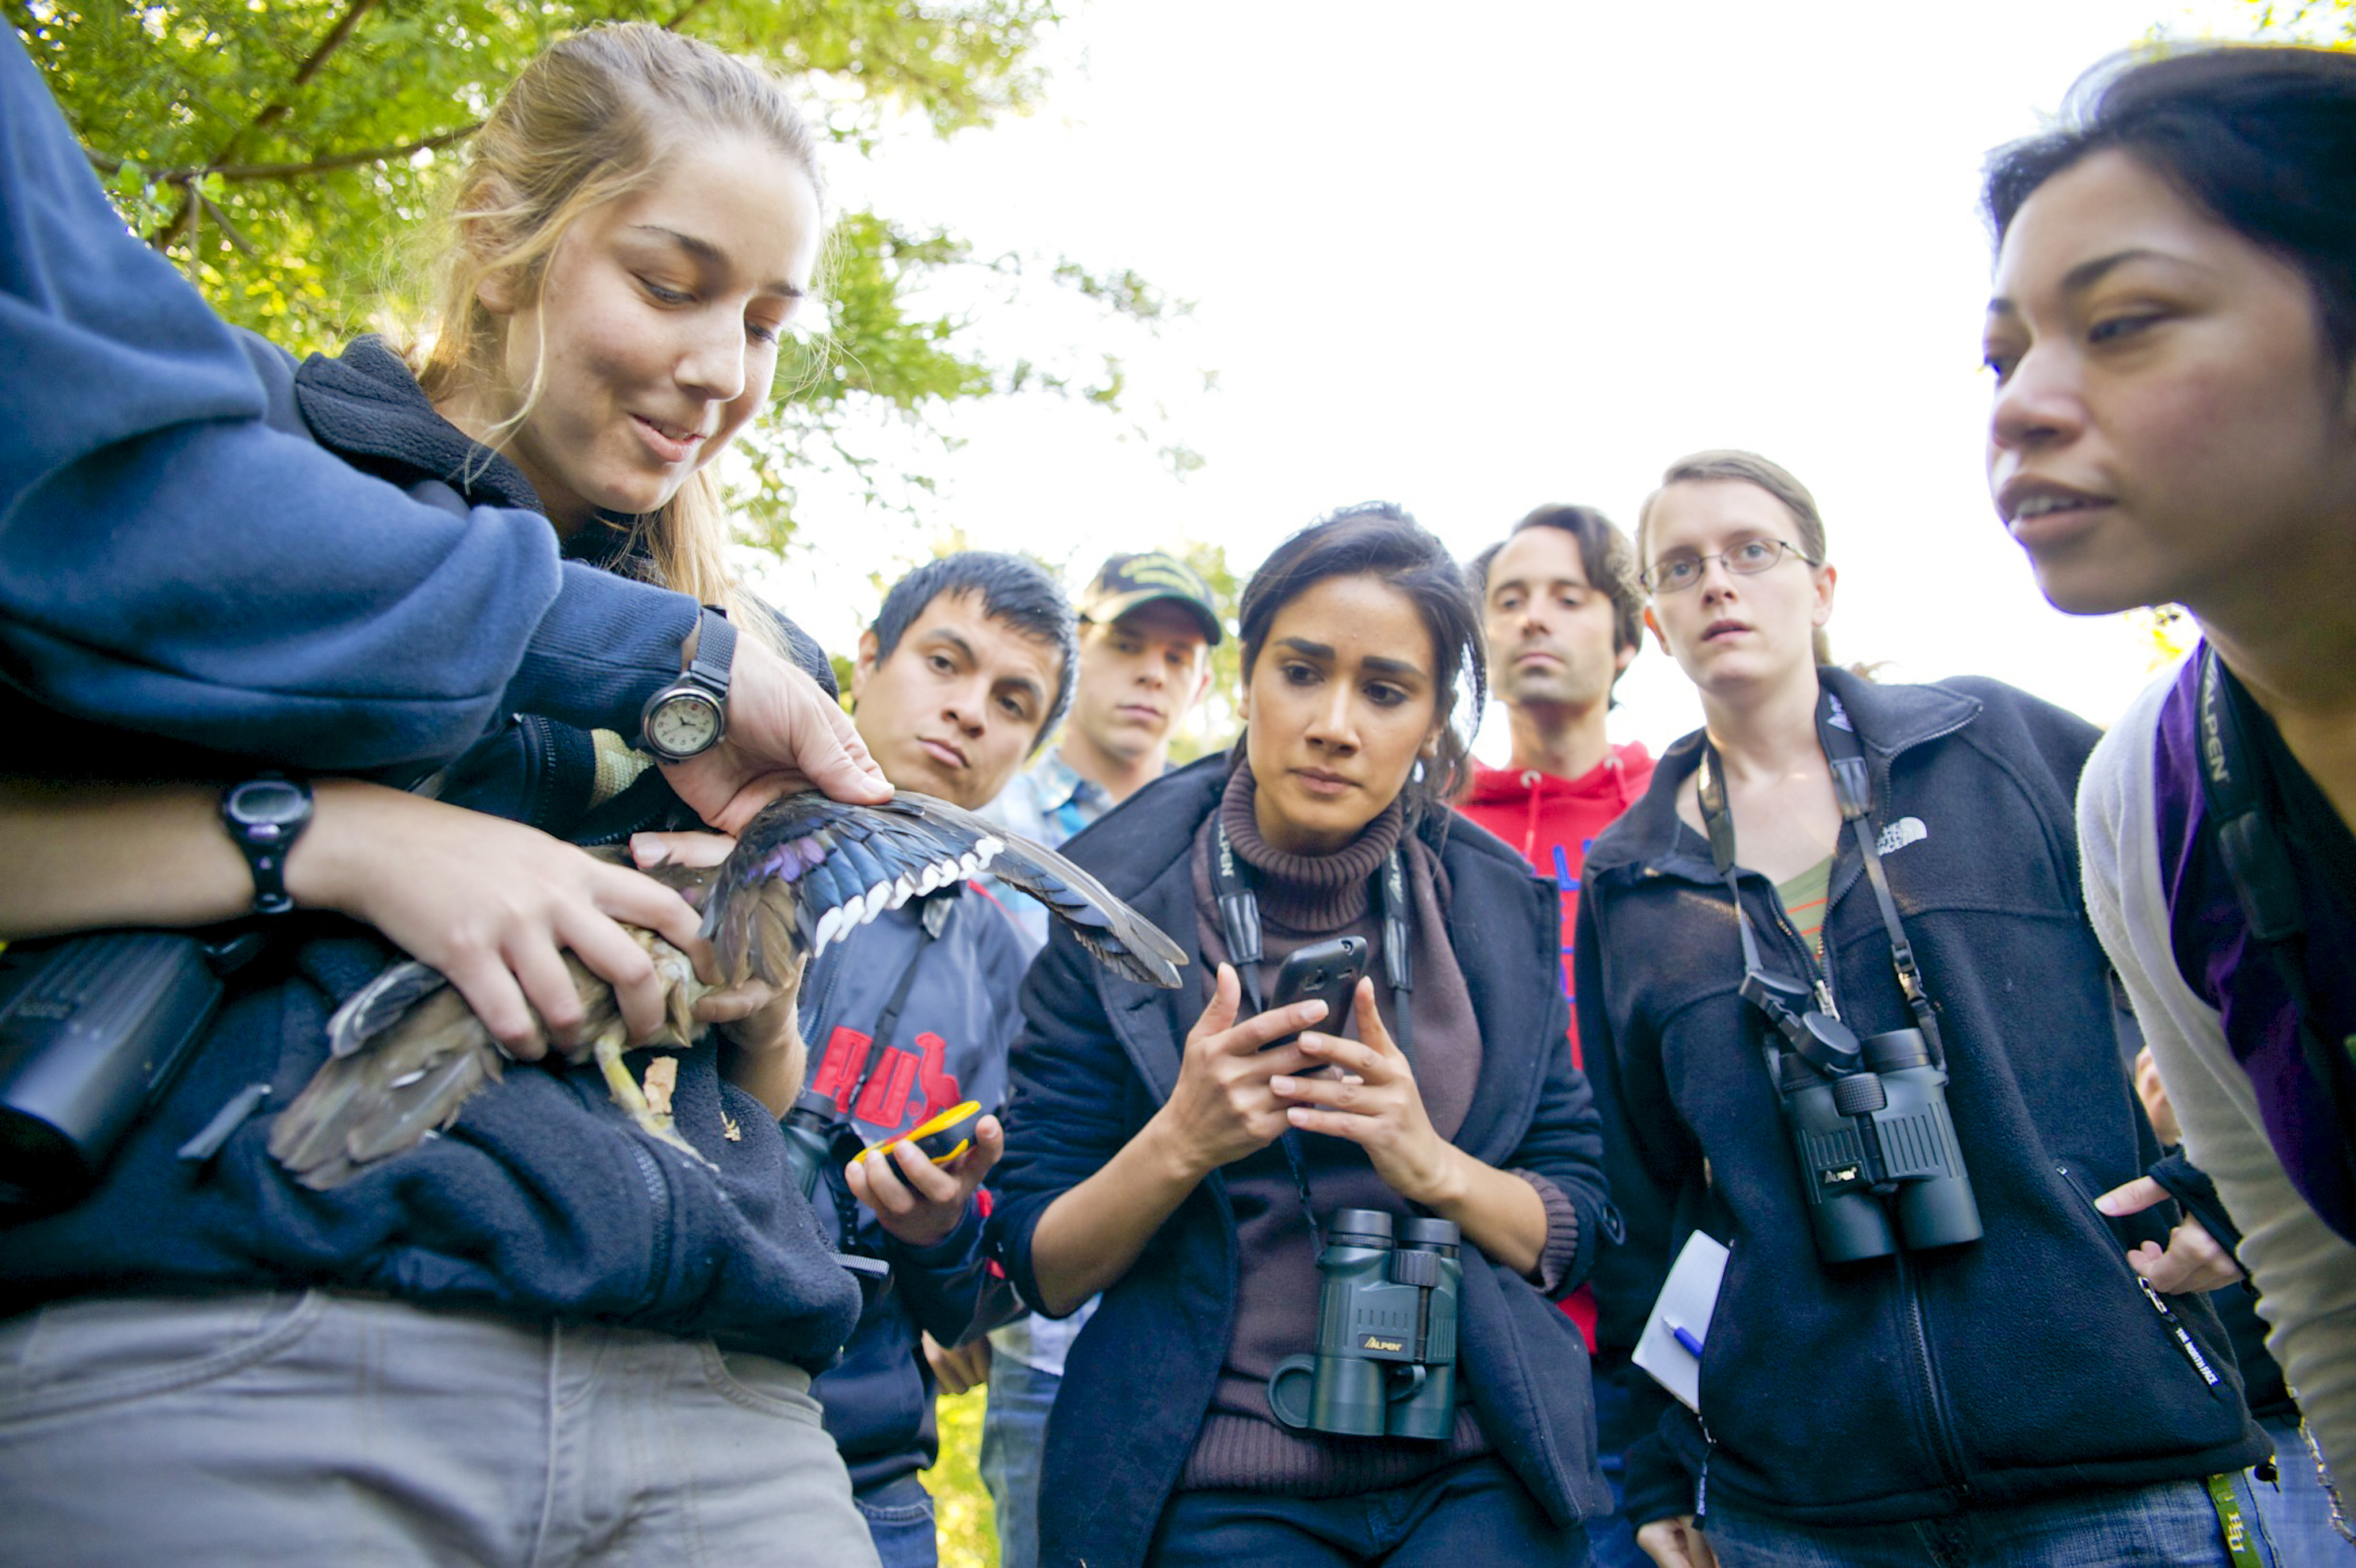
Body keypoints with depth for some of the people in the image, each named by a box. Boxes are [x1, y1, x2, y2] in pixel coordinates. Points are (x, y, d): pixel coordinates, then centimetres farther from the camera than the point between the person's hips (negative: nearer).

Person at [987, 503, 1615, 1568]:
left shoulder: (1500, 906, 1)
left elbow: (1576, 1231, 3)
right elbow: (1039, 1269, -4)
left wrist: (1432, 1166, -16)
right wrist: (1177, 1147, -22)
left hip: (1476, 1476, 2)